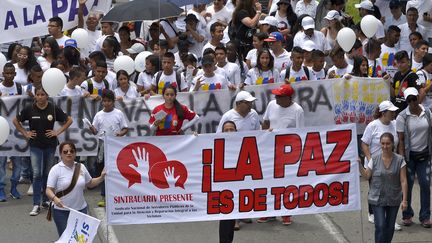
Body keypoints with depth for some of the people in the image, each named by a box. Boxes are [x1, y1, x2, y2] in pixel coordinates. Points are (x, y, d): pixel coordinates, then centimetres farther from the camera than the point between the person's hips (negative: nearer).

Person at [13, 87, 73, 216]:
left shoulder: (53, 108, -4)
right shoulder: (29, 109, -5)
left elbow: (69, 120, 6)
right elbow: (16, 121, 9)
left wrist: (58, 132, -2)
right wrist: (25, 133, 2)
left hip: (50, 145, 1)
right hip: (35, 145, -1)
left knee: (47, 174, 11)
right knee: (37, 174, -8)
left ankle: (46, 200, 24)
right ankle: (36, 205, -8)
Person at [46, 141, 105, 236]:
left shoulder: (81, 167, 6)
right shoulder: (56, 169, -7)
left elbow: (90, 183, 21)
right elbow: (48, 190, -11)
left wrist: (101, 178, 4)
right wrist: (54, 198, -31)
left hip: (81, 209, 4)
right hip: (62, 211, -4)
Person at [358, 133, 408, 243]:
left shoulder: (399, 160, -6)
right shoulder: (374, 159, -4)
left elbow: (403, 181, -5)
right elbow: (367, 176, 3)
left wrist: (404, 200, -9)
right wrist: (358, 164, -10)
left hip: (393, 200, 1)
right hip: (377, 199, -1)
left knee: (390, 227, 9)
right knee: (380, 226, -10)